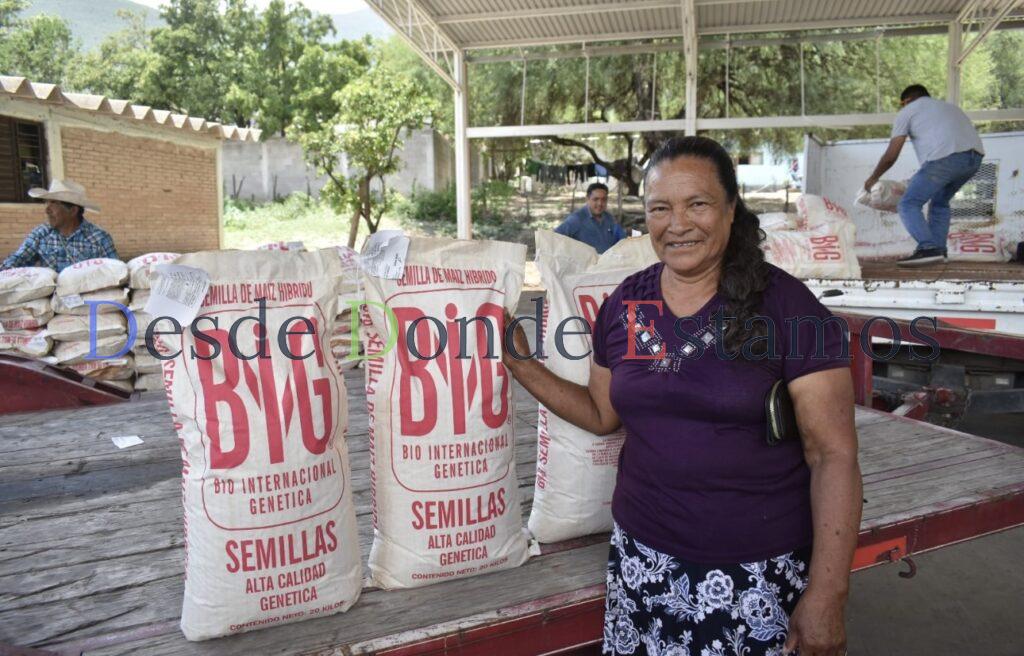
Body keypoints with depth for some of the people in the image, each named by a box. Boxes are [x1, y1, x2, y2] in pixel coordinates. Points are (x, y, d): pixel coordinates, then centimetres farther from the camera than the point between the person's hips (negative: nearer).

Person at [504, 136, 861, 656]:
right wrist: (520, 364, 3)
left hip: (759, 573, -3)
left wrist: (827, 594, -13)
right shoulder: (624, 304, 1)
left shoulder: (786, 304, -12)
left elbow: (834, 457, -10)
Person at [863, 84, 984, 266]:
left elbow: (891, 155, 13)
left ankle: (928, 249, -17)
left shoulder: (908, 111, 19)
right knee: (940, 202, 24)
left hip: (945, 158, -7)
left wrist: (873, 178, 28)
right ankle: (938, 249, 17)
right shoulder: (949, 106, 38)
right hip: (975, 157, 7)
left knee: (909, 204, -2)